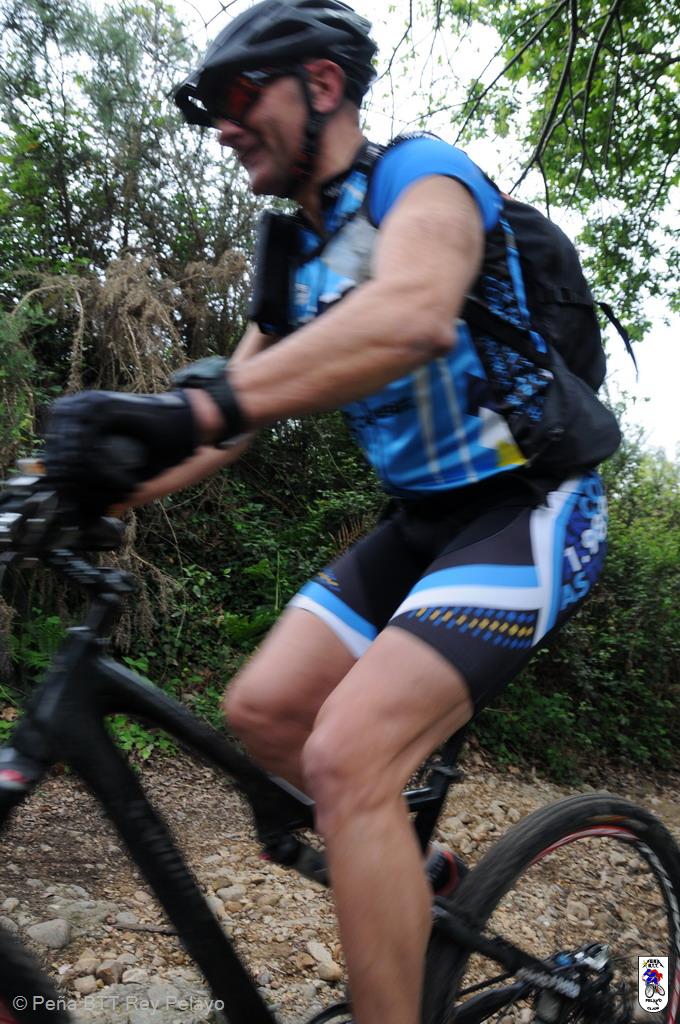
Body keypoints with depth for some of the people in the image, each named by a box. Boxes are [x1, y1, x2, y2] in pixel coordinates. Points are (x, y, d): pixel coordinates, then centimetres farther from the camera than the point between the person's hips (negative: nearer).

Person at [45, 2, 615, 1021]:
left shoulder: (421, 174, -12)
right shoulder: (293, 253, 12)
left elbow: (413, 313, -36)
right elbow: (240, 404, 9)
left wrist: (193, 407, -46)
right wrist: (106, 481, -5)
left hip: (527, 509, -7)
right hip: (420, 519, 8)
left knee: (347, 755, -21)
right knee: (263, 709, 0)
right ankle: (413, 872, 23)